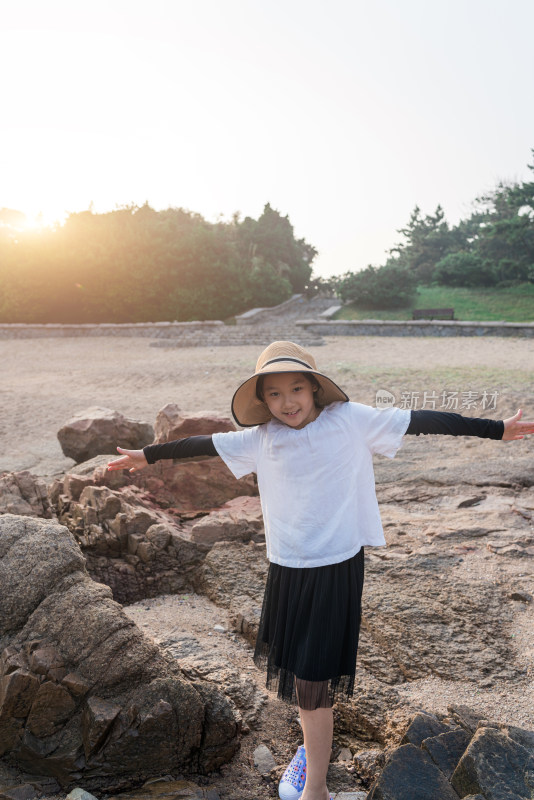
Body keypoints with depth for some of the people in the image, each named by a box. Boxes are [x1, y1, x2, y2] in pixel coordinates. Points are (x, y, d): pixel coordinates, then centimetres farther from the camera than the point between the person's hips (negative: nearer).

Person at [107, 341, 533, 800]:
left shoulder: (349, 420, -8)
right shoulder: (261, 438, 1)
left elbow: (420, 421, -6)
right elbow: (205, 444, 10)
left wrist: (497, 429, -4)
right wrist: (147, 455, 19)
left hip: (337, 567, -4)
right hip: (286, 569, 4)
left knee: (314, 681, 0)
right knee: (295, 669, 18)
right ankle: (314, 749, 44)